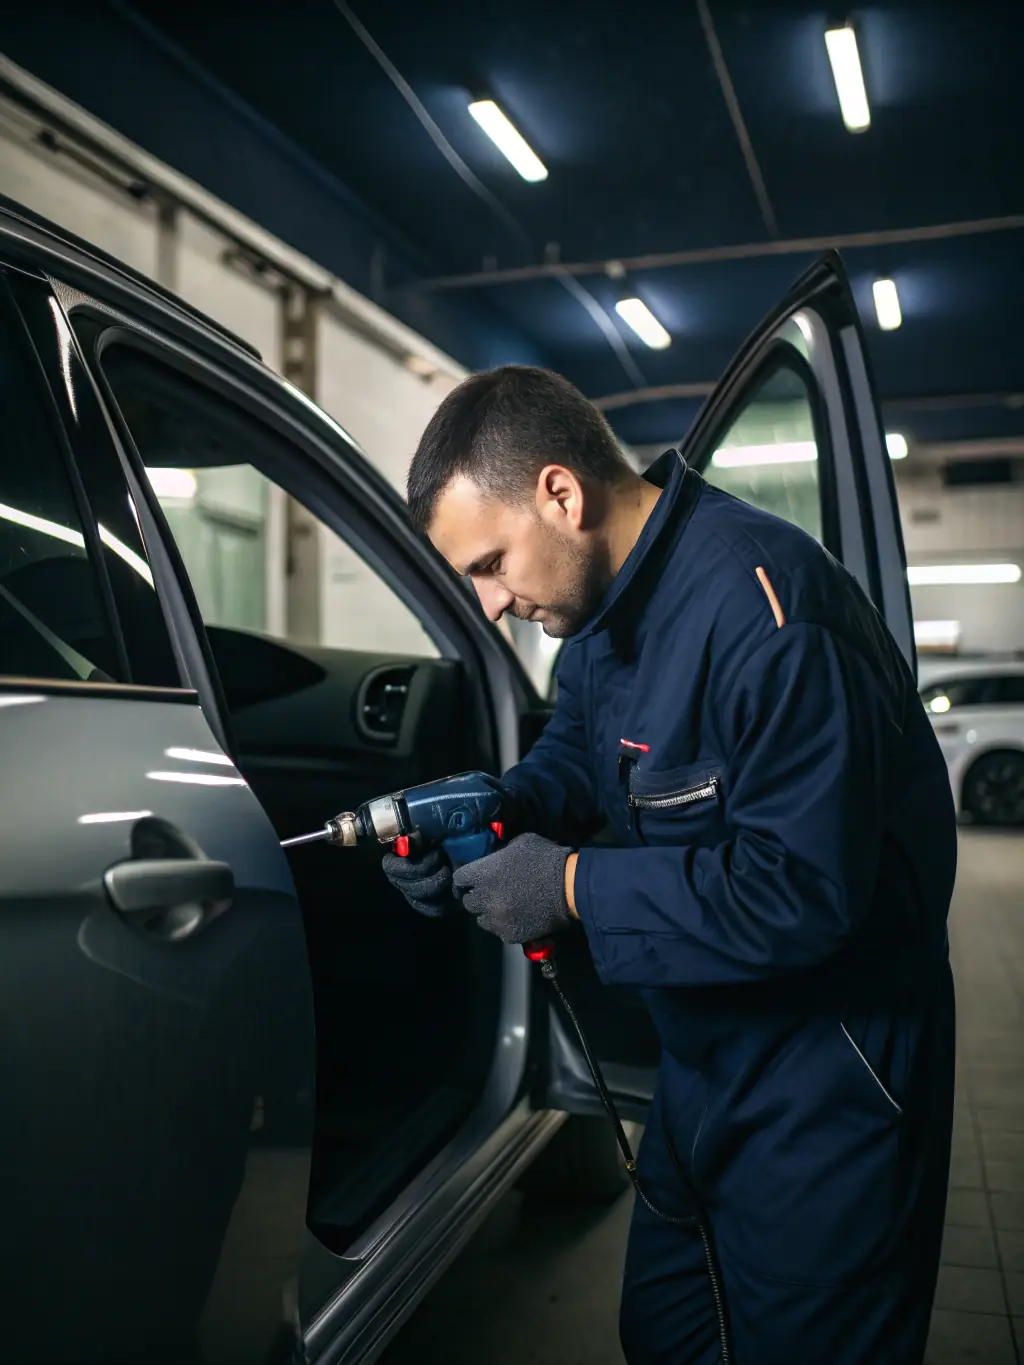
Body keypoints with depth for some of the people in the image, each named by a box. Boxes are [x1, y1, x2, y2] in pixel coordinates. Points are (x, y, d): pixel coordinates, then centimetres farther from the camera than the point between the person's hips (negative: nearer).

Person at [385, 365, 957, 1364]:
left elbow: (803, 891, -31)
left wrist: (573, 887, -24)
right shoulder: (607, 592, 0)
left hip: (823, 1091, -9)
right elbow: (575, 754, 13)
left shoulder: (761, 607, -30)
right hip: (703, 1058, 9)